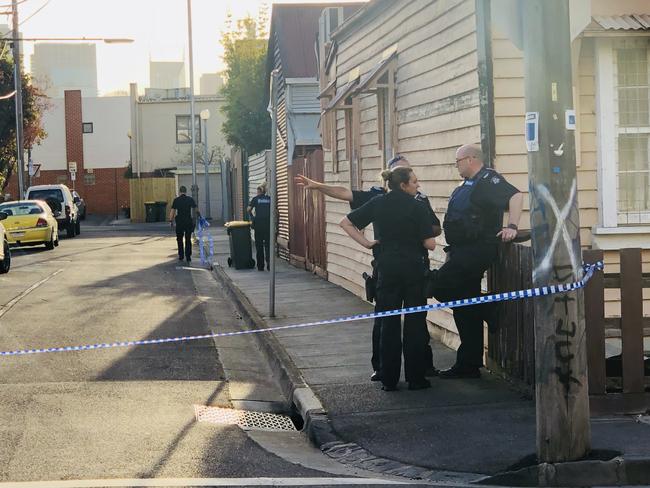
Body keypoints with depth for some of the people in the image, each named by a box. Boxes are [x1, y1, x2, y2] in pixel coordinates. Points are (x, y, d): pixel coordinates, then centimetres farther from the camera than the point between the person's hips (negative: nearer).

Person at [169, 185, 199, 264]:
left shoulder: (176, 200, -3)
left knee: (179, 239, 14)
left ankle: (181, 256, 14)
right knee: (188, 240, 7)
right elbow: (195, 209, 6)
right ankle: (188, 257, 4)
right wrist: (198, 214, 24)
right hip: (189, 221, 1)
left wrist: (171, 220, -1)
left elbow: (172, 211, -7)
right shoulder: (190, 199, 0)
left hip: (179, 222, -1)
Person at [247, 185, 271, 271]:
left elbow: (248, 209, -2)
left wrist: (252, 216, 13)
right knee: (268, 244, 5)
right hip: (268, 223, 1)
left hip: (258, 223, -1)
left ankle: (260, 266, 7)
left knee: (259, 245, 6)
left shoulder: (256, 198, 4)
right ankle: (269, 261, -13)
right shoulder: (269, 199, 9)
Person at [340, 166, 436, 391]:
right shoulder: (416, 207, -8)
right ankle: (415, 377, 7)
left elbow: (346, 222, 7)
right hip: (414, 269, -3)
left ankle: (389, 379, 9)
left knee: (388, 323, 8)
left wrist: (366, 242, 7)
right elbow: (430, 244, -9)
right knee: (415, 324, 5)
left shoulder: (377, 204, 3)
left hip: (387, 268, 3)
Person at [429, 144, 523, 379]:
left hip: (477, 250, -10)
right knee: (465, 308, 10)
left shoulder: (487, 180, -9)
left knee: (439, 286, -19)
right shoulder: (467, 185, 21)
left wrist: (512, 226, -32)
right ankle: (469, 364, 15)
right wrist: (452, 252, 24)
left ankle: (491, 312, -8)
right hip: (464, 252, 10)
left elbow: (515, 196, -23)